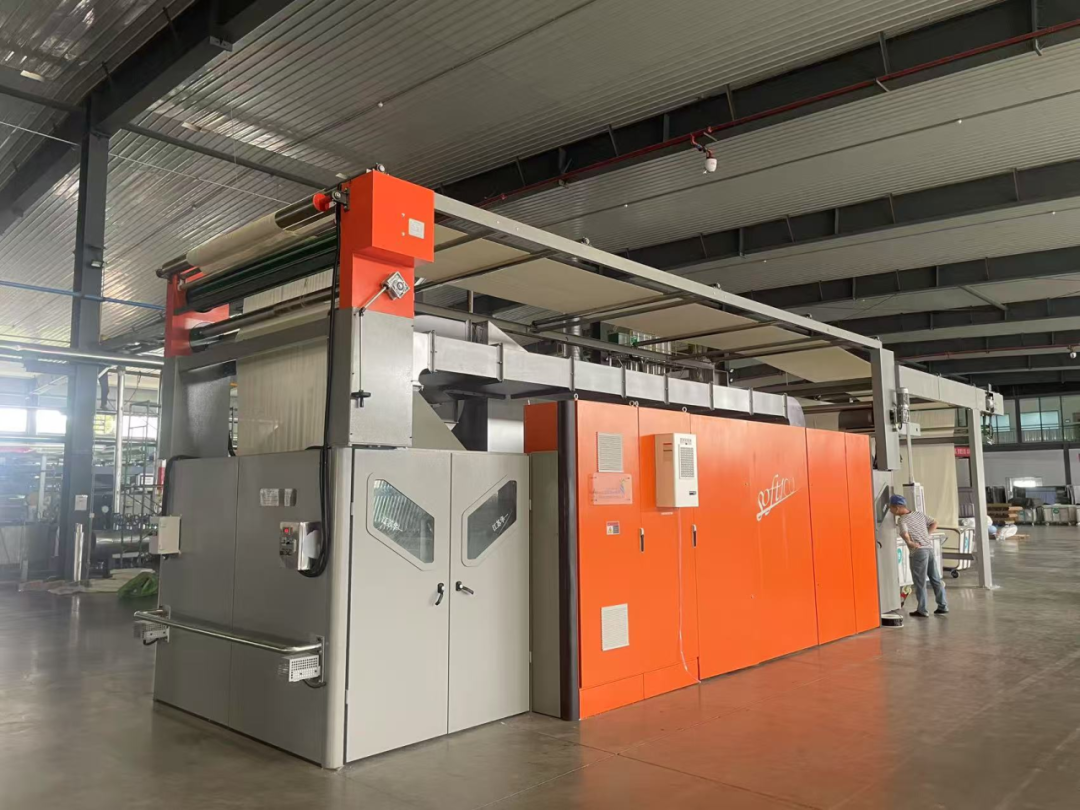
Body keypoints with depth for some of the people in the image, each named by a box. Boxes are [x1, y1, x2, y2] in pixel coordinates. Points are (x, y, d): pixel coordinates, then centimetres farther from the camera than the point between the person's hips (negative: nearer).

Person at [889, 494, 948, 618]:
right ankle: (943, 607, 21)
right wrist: (926, 535, 15)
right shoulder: (919, 514, 12)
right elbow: (934, 523, 18)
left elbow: (905, 534, -25)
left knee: (920, 582, 1)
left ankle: (922, 610, 5)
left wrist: (909, 543, -8)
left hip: (918, 551, -7)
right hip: (930, 548, 7)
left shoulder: (902, 520, -9)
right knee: (936, 579, 14)